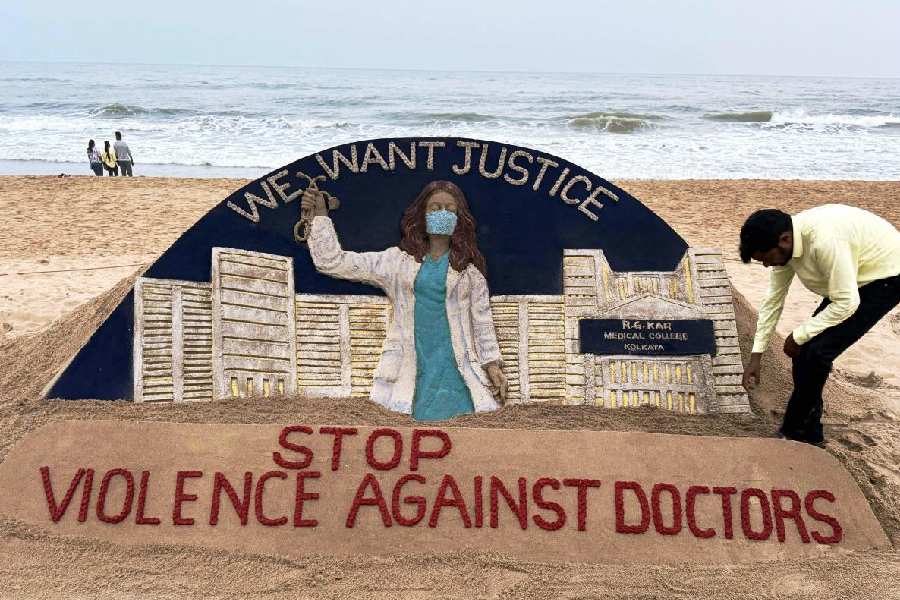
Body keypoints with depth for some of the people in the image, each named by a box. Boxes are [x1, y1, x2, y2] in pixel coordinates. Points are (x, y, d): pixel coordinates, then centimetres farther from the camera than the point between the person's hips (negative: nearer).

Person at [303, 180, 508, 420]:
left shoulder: (468, 268, 11)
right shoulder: (397, 261, 10)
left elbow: (482, 321, 14)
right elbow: (333, 263, 7)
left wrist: (492, 364, 6)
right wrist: (319, 217, 2)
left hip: (456, 371, 0)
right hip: (409, 372, 0)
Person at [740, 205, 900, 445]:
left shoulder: (825, 240, -37)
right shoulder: (785, 244, -10)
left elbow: (846, 303, -31)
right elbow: (773, 301, 0)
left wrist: (799, 335, -19)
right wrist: (755, 357, 2)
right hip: (850, 280, 8)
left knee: (818, 352, -14)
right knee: (805, 350, 2)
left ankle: (794, 432, 4)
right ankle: (807, 434, 16)